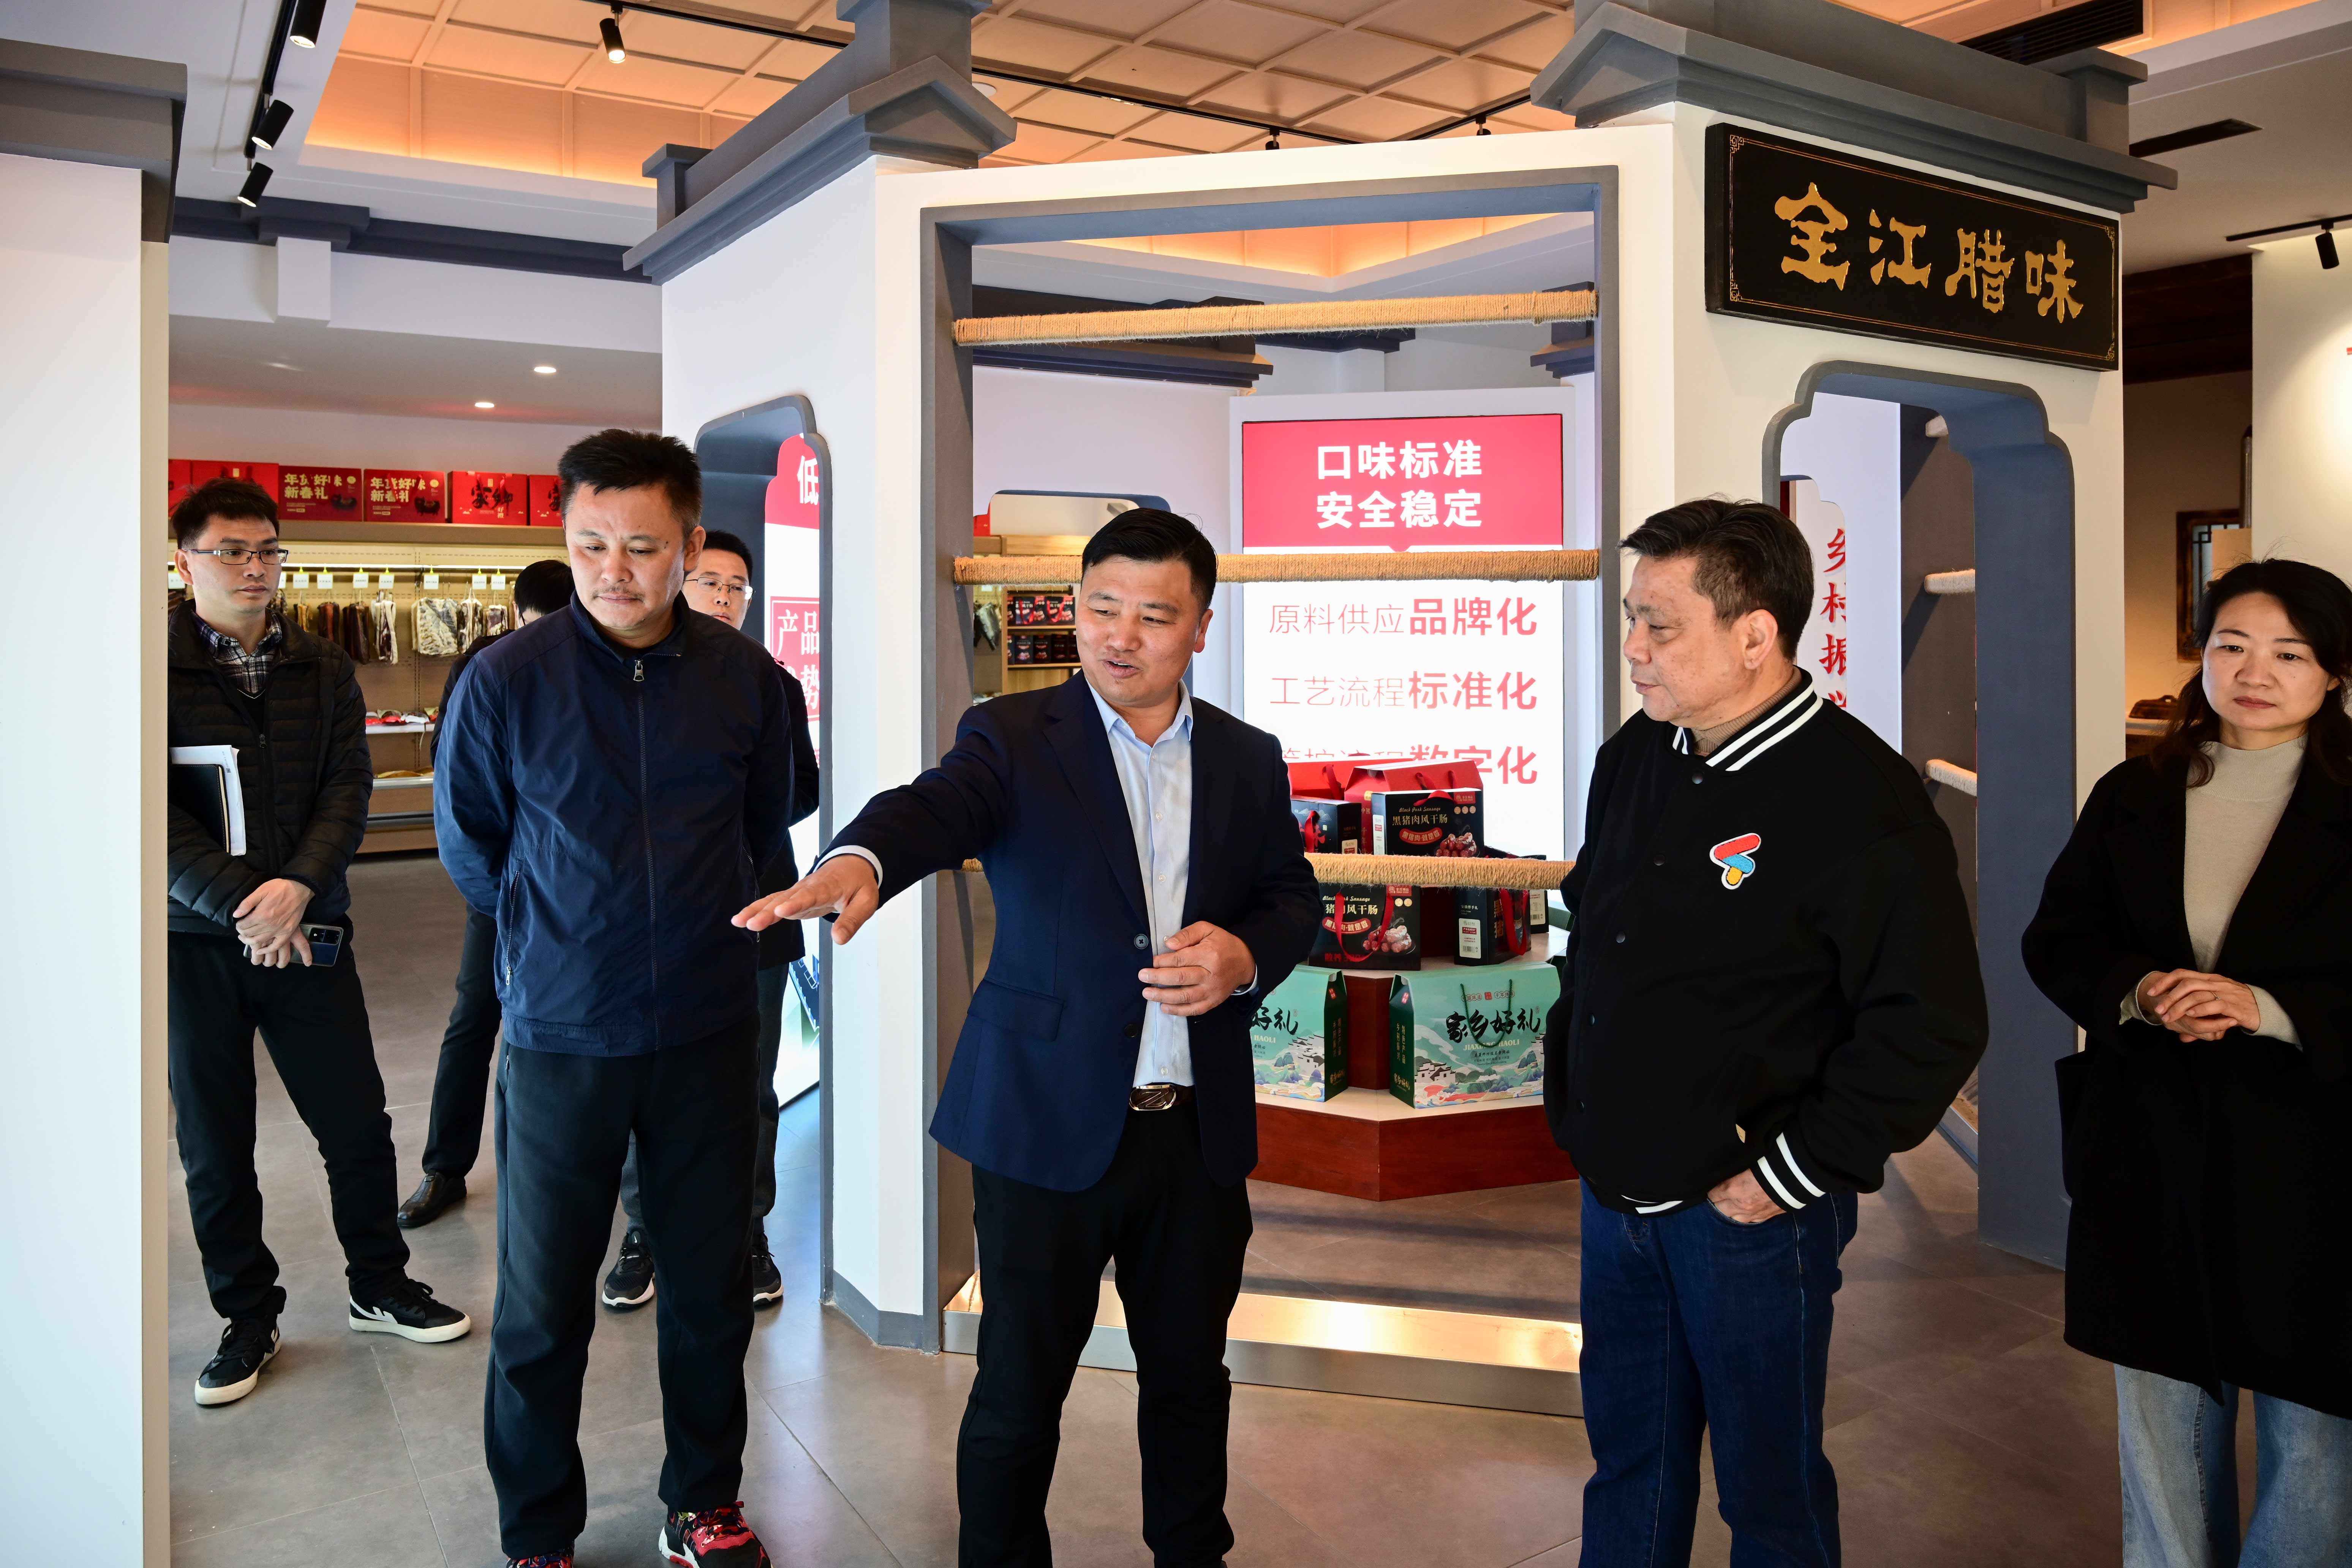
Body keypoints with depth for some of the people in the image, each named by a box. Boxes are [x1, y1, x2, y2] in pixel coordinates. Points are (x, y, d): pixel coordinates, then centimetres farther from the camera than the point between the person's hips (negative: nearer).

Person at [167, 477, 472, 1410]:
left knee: (358, 1123, 7)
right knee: (214, 1145, 9)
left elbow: (348, 792, -1)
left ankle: (379, 1286, 27)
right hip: (194, 940, -2)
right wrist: (240, 902, -19)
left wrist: (296, 888, -17)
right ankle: (248, 1318, 26)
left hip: (308, 930, 2)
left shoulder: (324, 673, 6)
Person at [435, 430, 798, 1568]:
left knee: (711, 1289, 14)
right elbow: (469, 846, 6)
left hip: (707, 1029, 2)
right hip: (560, 1037, -1)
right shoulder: (504, 682, -9)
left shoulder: (747, 680, -4)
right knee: (542, 1311, 9)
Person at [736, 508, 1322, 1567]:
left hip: (1199, 1130, 4)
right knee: (1020, 1388, 9)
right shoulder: (1015, 737, -5)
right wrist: (858, 861, -46)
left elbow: (1293, 899, 12)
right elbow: (935, 805, -24)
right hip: (1046, 1123, -3)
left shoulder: (1249, 759, 7)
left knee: (1190, 1375, 19)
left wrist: (1246, 955, -11)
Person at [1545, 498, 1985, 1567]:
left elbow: (1932, 1027, -19)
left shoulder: (1859, 802, -19)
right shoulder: (1634, 757, 4)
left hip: (1745, 1213, -6)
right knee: (1628, 1456, 22)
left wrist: (1794, 1171, -16)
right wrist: (1571, 1090, 11)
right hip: (1616, 1194, 7)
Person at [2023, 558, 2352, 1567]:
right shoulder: (2131, 798, 5)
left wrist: (2270, 1009, -21)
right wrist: (2135, 992, -13)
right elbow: (2054, 941, 5)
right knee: (2161, 1404, 16)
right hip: (2148, 1146, 3)